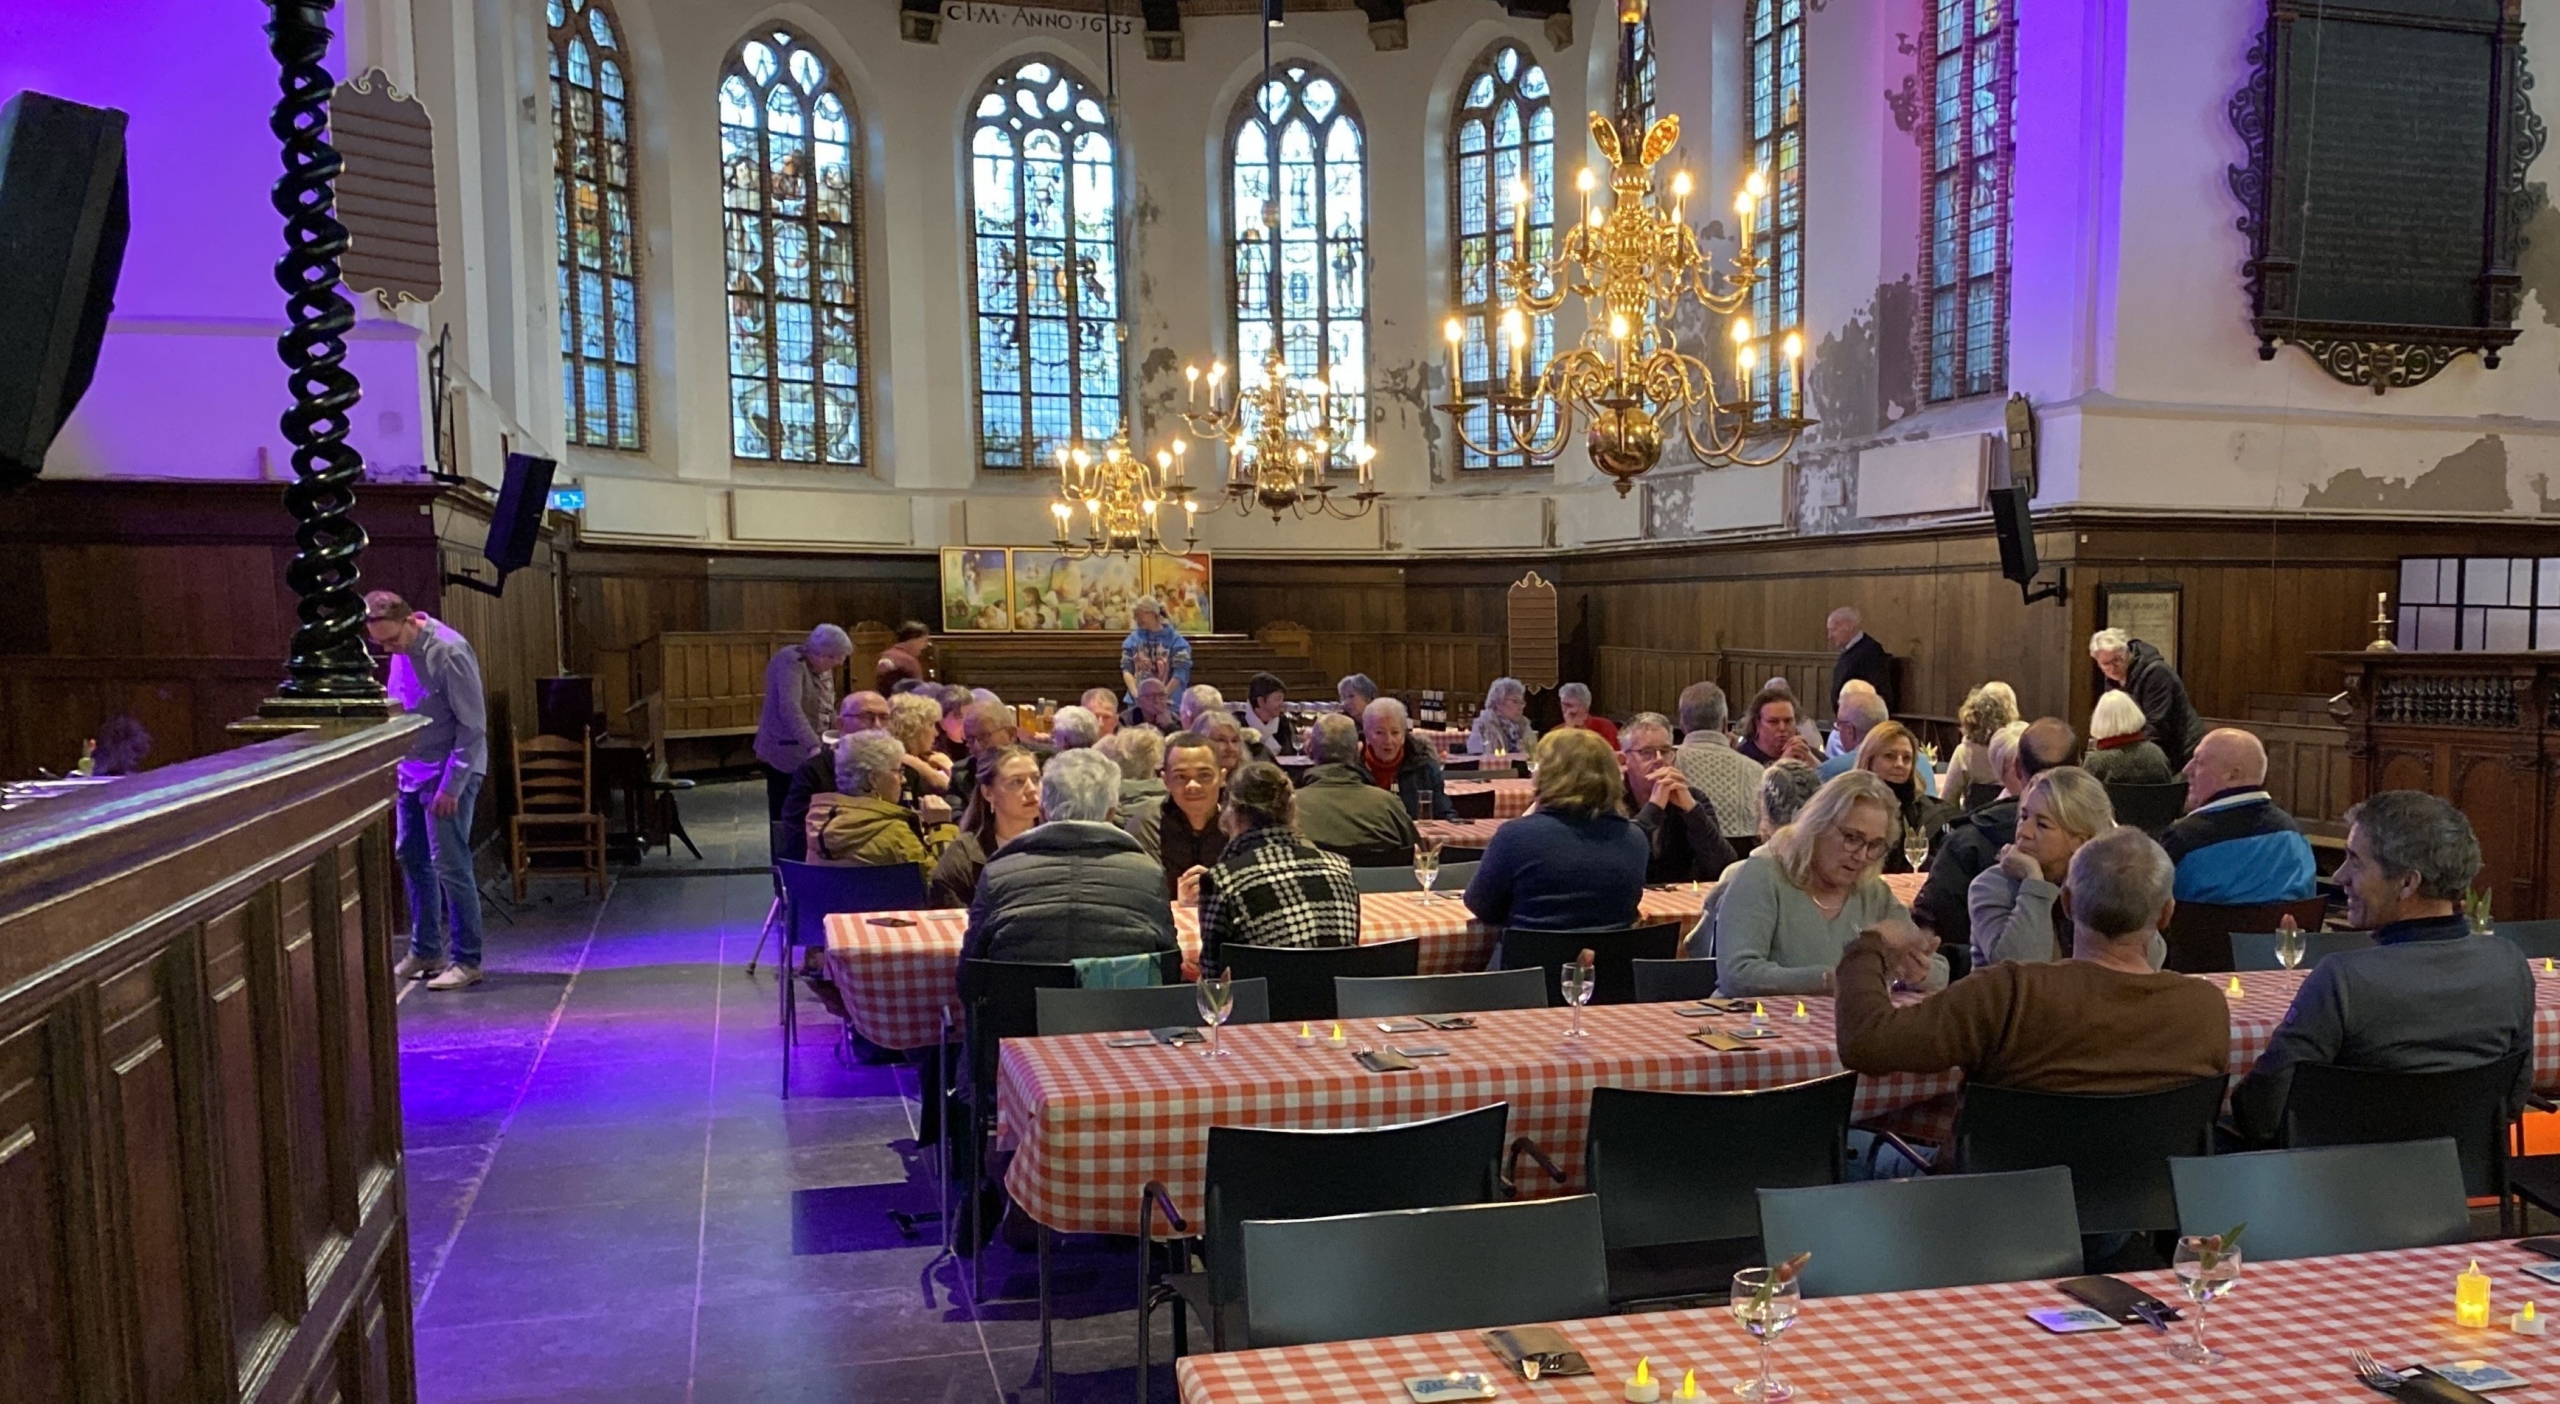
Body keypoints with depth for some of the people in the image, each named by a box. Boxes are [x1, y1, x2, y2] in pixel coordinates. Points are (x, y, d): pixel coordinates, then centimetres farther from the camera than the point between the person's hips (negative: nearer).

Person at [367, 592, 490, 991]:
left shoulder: (449, 652, -21)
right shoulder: (401, 651, 4)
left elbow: (473, 726, -20)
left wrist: (451, 787, -20)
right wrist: (394, 764, 14)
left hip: (449, 774, -9)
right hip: (411, 770, 9)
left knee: (450, 866, -6)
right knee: (411, 858, 15)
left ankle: (466, 961, 4)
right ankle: (425, 952, 27)